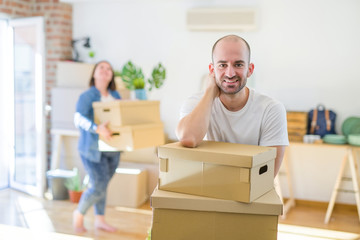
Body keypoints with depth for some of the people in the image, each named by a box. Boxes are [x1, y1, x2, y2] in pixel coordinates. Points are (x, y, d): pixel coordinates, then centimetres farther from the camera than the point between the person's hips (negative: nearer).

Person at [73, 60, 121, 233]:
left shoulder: (115, 96, 9)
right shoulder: (87, 96, -11)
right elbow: (79, 119, -25)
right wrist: (97, 128, -40)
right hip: (93, 149, -5)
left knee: (101, 185, 13)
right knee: (98, 187, -6)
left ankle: (100, 220, 27)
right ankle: (79, 214, 20)